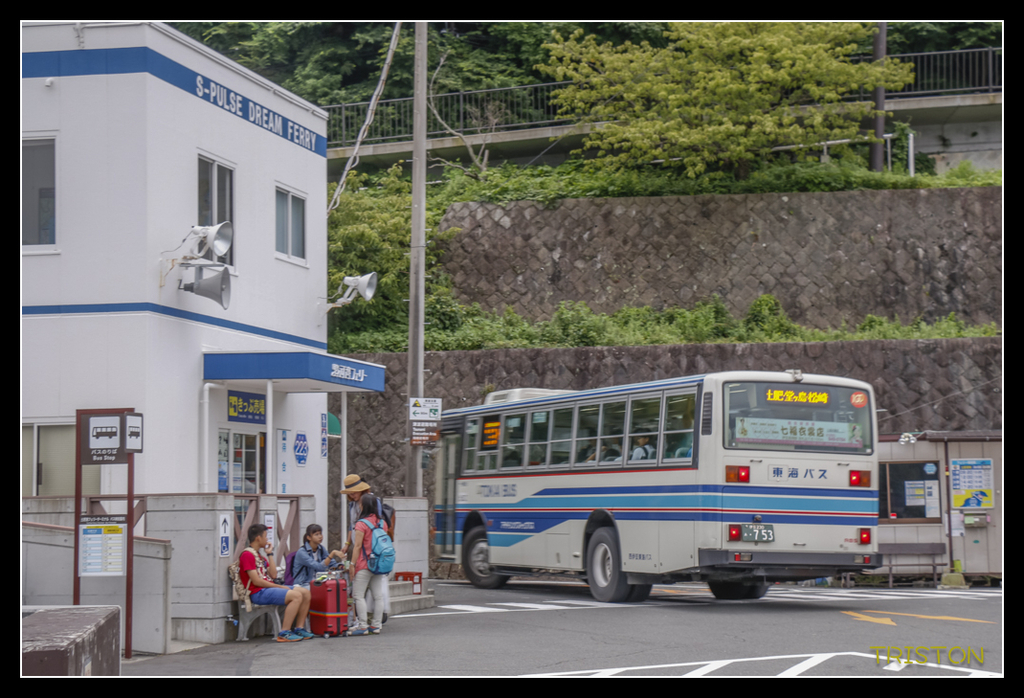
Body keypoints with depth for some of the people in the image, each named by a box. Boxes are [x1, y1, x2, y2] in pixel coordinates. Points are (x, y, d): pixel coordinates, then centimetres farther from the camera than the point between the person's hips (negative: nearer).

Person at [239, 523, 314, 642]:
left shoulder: (259, 555, 21)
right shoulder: (247, 555, -10)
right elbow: (256, 581, -17)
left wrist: (270, 554, 13)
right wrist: (280, 587, -13)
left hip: (268, 588, 10)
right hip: (258, 593, -10)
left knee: (305, 592, 0)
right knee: (296, 595, -26)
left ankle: (299, 628, 0)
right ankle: (284, 633, -26)